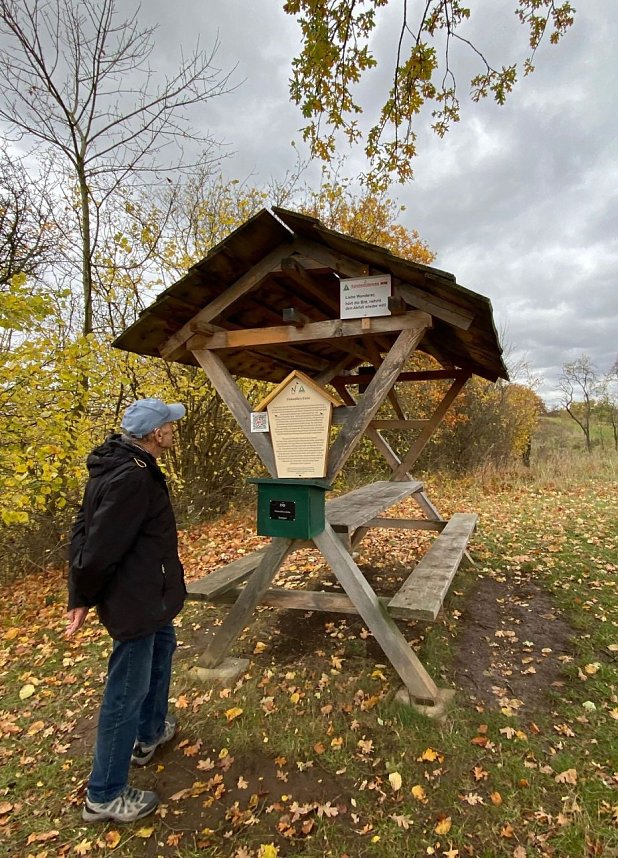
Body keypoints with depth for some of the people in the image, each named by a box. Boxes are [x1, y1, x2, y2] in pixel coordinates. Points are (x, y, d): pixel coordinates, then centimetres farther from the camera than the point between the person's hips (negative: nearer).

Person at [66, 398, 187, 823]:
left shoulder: (130, 466, 3)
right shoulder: (132, 479, -30)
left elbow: (85, 528, 8)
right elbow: (100, 547, -27)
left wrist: (82, 593, 10)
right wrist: (82, 599, -10)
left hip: (147, 592, 11)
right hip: (133, 601, -11)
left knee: (162, 649, 29)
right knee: (128, 691, 5)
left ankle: (150, 733, 49)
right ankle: (105, 795, 25)